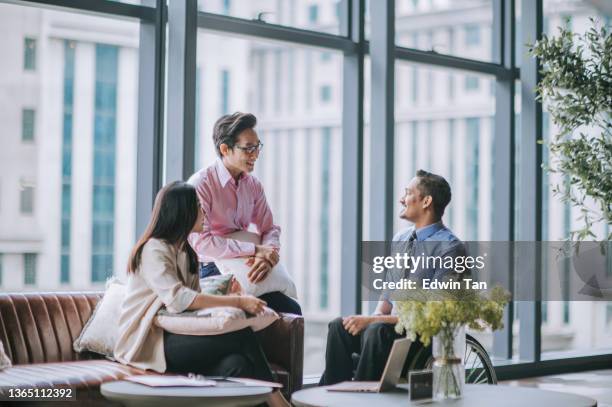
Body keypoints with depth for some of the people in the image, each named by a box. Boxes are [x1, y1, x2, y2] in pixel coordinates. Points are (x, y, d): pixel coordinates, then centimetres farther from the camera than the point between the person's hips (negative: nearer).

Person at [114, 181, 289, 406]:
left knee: (237, 365, -24)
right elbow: (178, 299, -24)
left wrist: (225, 295, -6)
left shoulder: (185, 252, 20)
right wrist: (237, 302, -24)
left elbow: (194, 299, 15)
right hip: (148, 342, -8)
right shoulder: (153, 250, -9)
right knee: (241, 335, -23)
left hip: (175, 336, 8)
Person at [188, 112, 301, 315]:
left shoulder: (253, 185, 10)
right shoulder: (200, 184, -12)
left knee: (292, 310, -16)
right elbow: (201, 242, -20)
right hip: (210, 271, -7)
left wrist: (267, 257, -13)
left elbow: (270, 229, 11)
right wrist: (255, 249, -20)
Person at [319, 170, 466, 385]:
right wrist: (377, 314, -5)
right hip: (392, 324, 7)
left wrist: (373, 320, -20)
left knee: (377, 332, -34)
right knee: (339, 326, -17)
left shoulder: (450, 248, -12)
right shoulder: (400, 239, 12)